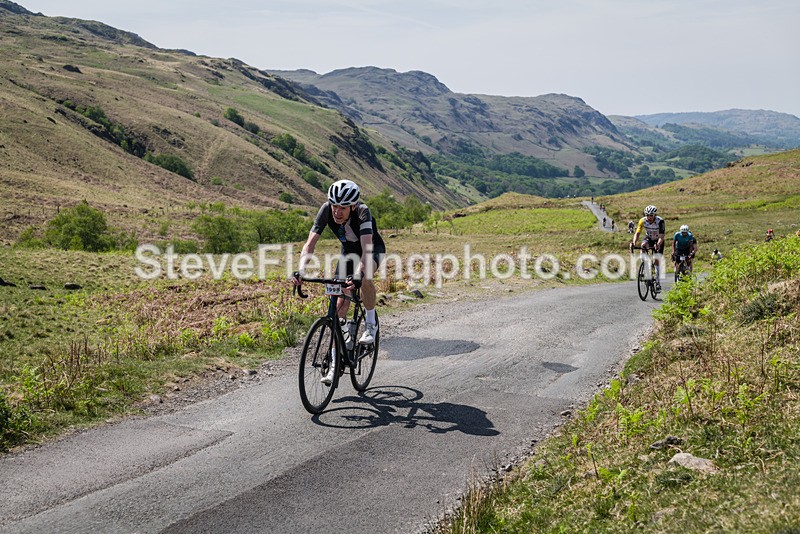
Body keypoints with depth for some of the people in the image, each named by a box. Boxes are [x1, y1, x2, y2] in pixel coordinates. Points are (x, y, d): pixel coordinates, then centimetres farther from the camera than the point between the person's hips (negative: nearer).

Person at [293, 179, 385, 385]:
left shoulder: (362, 212, -37)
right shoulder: (326, 209, -27)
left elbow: (367, 249, -47)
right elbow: (310, 244, -31)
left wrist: (358, 275, -63)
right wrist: (300, 271, -47)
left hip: (373, 249, -3)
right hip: (348, 251, 4)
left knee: (364, 278, -37)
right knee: (341, 304, -6)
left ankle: (371, 323, -10)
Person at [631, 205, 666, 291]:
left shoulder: (660, 221, -30)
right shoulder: (643, 221, -21)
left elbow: (661, 236, -35)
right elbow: (637, 233, -25)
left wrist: (658, 245, -54)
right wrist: (634, 243, -44)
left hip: (658, 241, -2)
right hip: (649, 238, 2)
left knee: (656, 261, -11)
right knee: (643, 245, -33)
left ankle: (658, 283, -4)